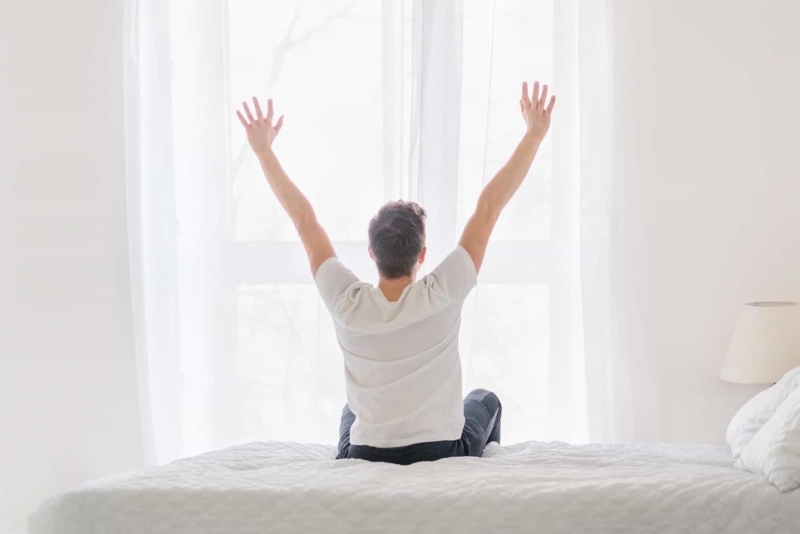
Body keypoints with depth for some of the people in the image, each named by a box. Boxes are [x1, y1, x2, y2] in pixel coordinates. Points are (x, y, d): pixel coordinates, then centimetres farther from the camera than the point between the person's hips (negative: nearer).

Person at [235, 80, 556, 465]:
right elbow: (489, 208, -19)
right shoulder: (441, 296, -22)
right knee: (486, 401, 31)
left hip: (364, 461, 2)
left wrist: (263, 150, -1)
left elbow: (303, 218, -9)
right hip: (442, 459, -1)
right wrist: (534, 135, -15)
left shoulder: (348, 304, -17)